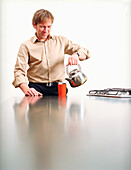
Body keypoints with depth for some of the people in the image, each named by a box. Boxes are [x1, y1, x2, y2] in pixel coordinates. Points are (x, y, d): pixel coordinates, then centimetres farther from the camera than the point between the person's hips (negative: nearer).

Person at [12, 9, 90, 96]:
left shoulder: (61, 41, 15)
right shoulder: (26, 46, 7)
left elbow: (85, 52, 16)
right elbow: (19, 71, 0)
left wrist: (76, 55, -9)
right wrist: (26, 90, -19)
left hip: (57, 89, 2)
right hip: (37, 89, -1)